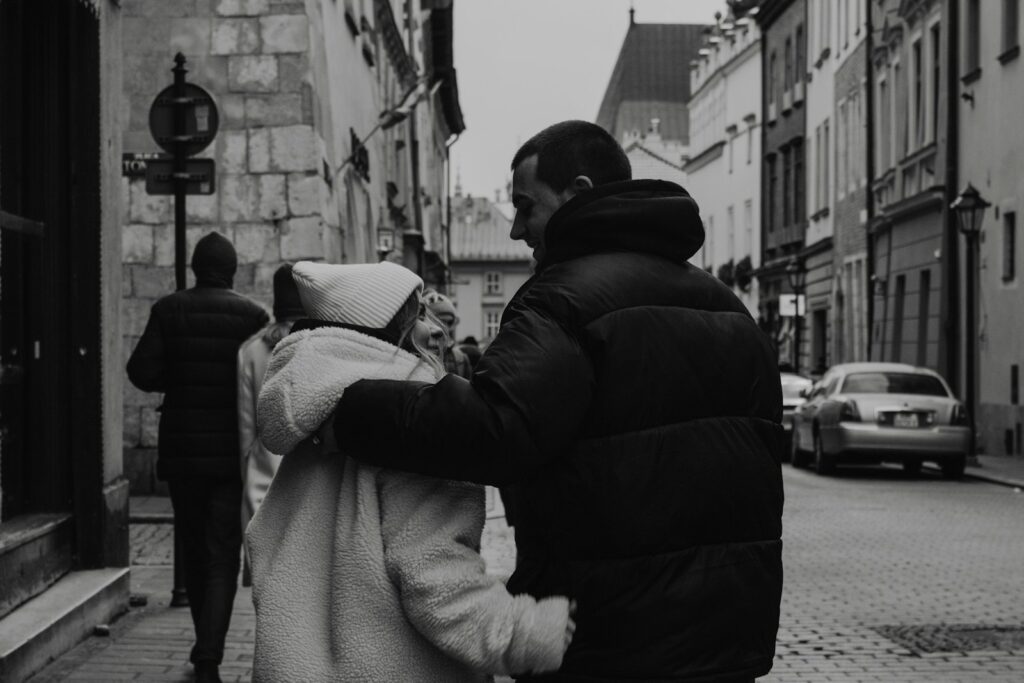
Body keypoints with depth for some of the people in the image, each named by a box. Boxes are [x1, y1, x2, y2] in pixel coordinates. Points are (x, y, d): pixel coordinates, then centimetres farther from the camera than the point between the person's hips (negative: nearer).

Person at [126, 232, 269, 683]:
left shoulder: (169, 310, -3)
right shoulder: (252, 316, -6)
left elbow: (142, 371, -10)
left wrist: (179, 381, 9)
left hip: (182, 450, 2)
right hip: (233, 451, -1)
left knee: (195, 552, 17)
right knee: (222, 557, 1)